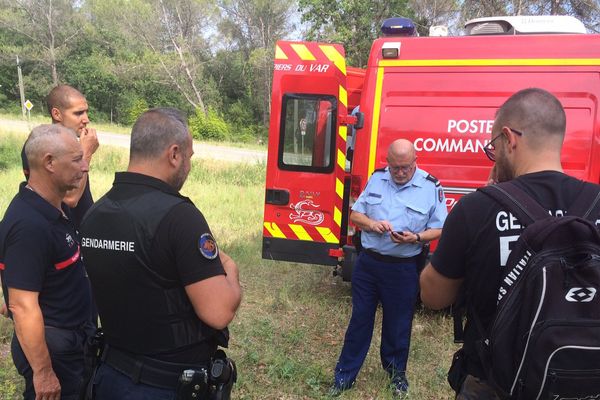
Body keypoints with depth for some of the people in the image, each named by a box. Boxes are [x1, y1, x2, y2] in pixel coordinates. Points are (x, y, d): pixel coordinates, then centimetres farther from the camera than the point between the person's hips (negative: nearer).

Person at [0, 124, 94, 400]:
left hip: (72, 338, 9)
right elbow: (23, 306, -27)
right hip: (51, 347, -9)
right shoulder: (29, 224, -28)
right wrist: (43, 373, -23)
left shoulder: (56, 209, 3)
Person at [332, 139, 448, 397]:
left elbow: (439, 229, -3)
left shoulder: (431, 187, -7)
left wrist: (416, 238, -22)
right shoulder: (376, 179, 2)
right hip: (367, 263, 2)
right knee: (360, 319, 13)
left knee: (398, 323, 15)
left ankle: (396, 371, 40)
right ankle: (345, 375, 27)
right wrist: (371, 223, -15)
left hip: (403, 269, -2)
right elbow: (355, 214, 6)